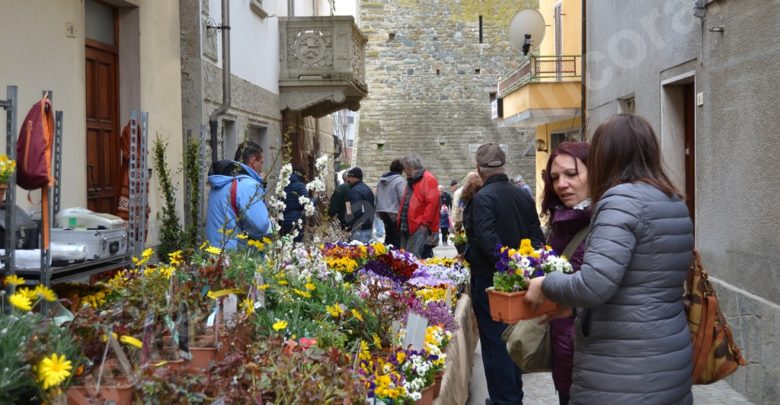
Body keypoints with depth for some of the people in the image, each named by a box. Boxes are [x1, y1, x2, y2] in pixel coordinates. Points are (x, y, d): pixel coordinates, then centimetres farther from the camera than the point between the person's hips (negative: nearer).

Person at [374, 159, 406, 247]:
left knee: (388, 238, 16)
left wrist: (379, 212, 22)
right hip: (395, 213, -8)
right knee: (397, 240, -6)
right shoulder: (400, 180, -11)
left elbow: (377, 197, 17)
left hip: (383, 213, 8)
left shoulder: (381, 180, 13)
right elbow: (402, 198, -17)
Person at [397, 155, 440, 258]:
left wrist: (424, 221, -17)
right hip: (406, 226, 9)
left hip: (419, 227, -9)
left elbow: (432, 202, -16)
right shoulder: (411, 181, 20)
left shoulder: (428, 179, -9)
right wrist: (400, 221, 17)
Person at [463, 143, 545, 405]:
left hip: (489, 279, -7)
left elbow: (486, 238, -26)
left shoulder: (483, 198, -16)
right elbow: (536, 235, 6)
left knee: (495, 342, 1)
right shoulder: (524, 196, 6)